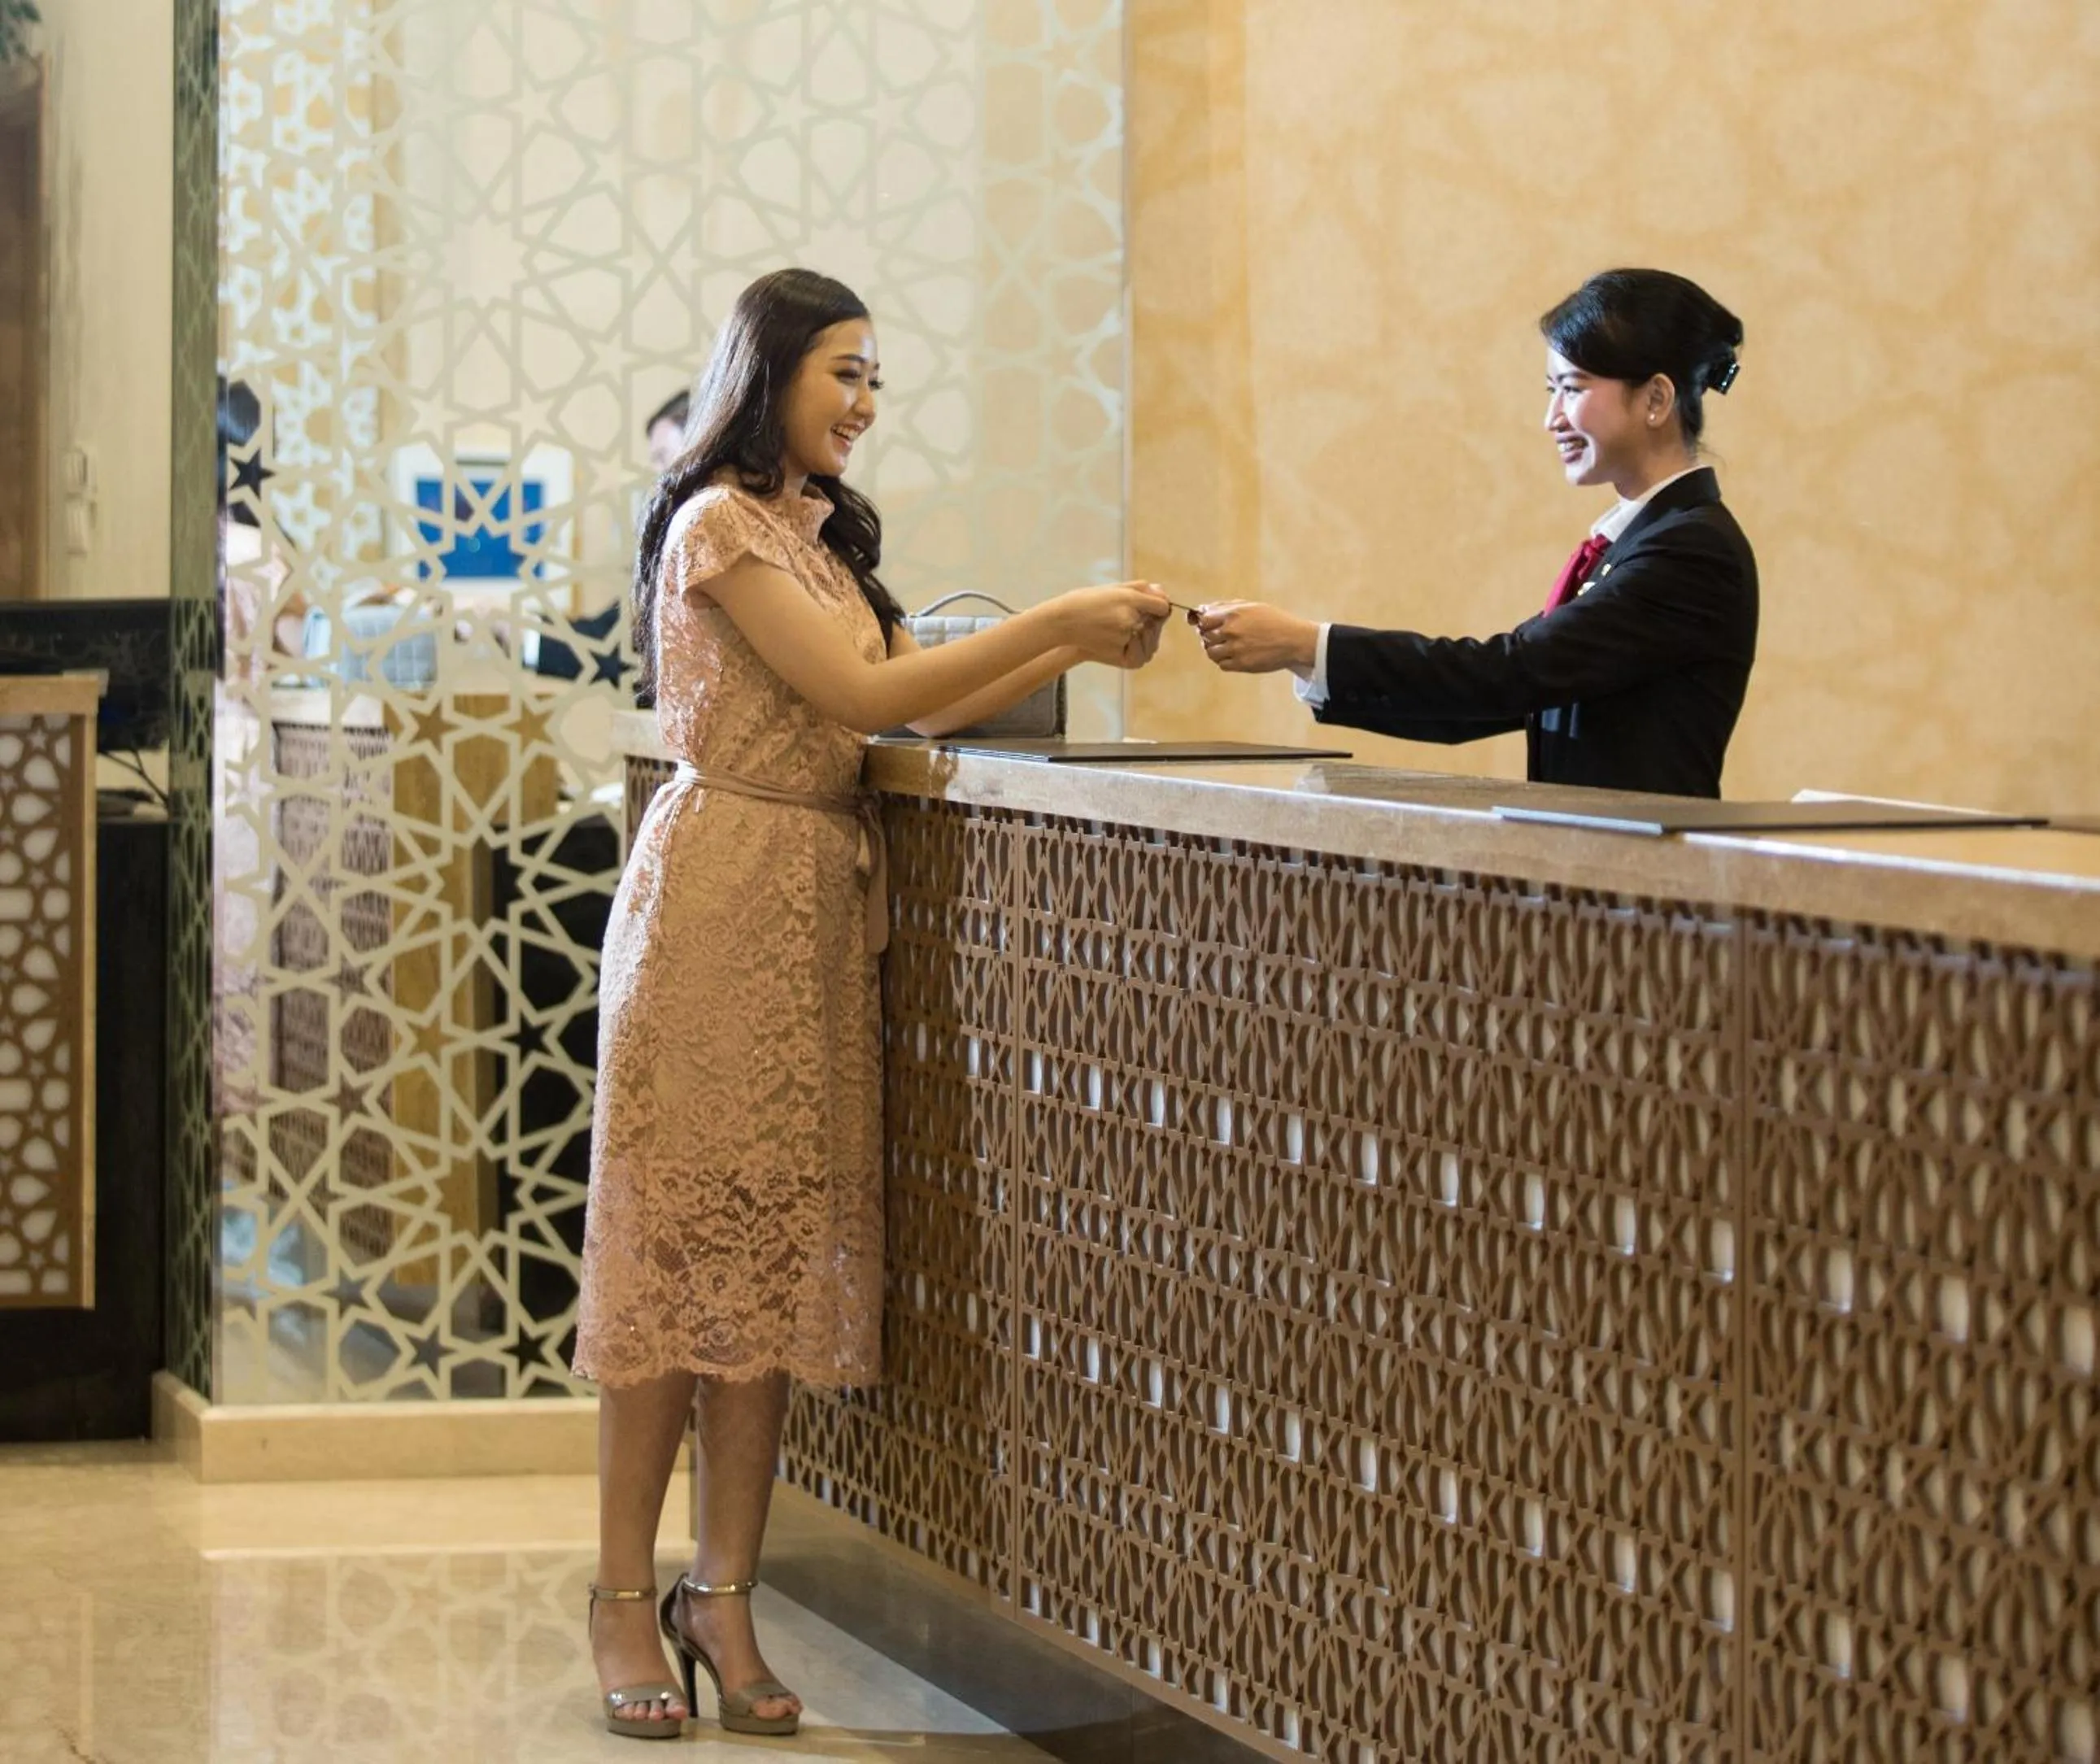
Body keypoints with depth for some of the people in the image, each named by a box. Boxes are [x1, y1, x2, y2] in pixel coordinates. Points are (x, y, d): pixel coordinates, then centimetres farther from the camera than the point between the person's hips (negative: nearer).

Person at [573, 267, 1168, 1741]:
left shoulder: (820, 531, 18)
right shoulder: (719, 526, -9)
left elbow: (921, 710, 12)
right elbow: (864, 697, -15)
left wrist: (1081, 651, 2)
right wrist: (1057, 622, -13)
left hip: (820, 904, 8)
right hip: (721, 890, -8)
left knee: (780, 1247, 5)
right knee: (685, 1238, -5)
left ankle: (724, 1594, 8)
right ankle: (626, 1601, 2)